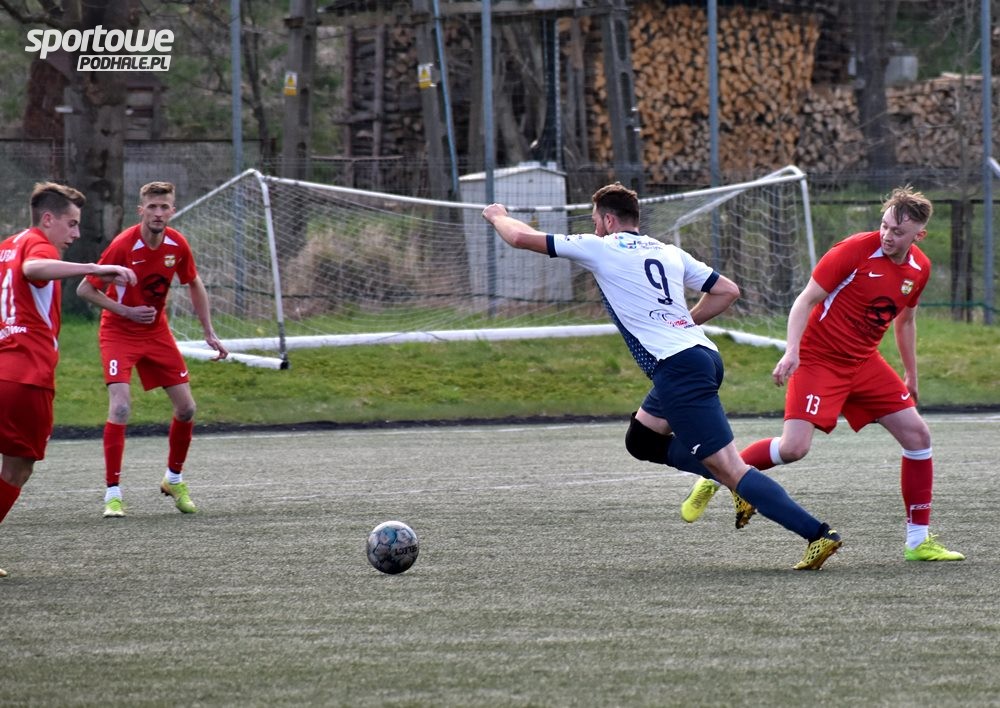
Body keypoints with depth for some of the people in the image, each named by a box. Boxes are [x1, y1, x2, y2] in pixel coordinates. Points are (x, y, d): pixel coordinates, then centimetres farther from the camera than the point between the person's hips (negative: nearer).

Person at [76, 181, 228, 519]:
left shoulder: (177, 245, -8)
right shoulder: (124, 245, -23)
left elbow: (195, 285, 11)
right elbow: (85, 289, -17)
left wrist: (209, 333, 8)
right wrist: (127, 311, -25)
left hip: (157, 332, 5)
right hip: (119, 334, -5)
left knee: (186, 407, 3)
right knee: (120, 407, -21)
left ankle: (174, 479, 27)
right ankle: (113, 494, -15)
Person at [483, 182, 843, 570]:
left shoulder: (601, 248, 2)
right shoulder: (670, 253, 19)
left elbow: (522, 237, 8)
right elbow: (728, 291, 20)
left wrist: (498, 216, 28)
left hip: (678, 367, -8)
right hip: (703, 354, 8)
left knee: (730, 469, -11)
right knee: (642, 439, 26)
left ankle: (817, 533, -20)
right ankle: (734, 482, 15)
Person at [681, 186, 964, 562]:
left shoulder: (919, 268, 2)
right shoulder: (856, 250, -17)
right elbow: (806, 300, -15)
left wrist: (910, 373, 26)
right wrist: (792, 351, -26)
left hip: (865, 362, 7)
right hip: (818, 358, -6)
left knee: (917, 435, -1)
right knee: (794, 447, -21)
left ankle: (919, 541, 8)